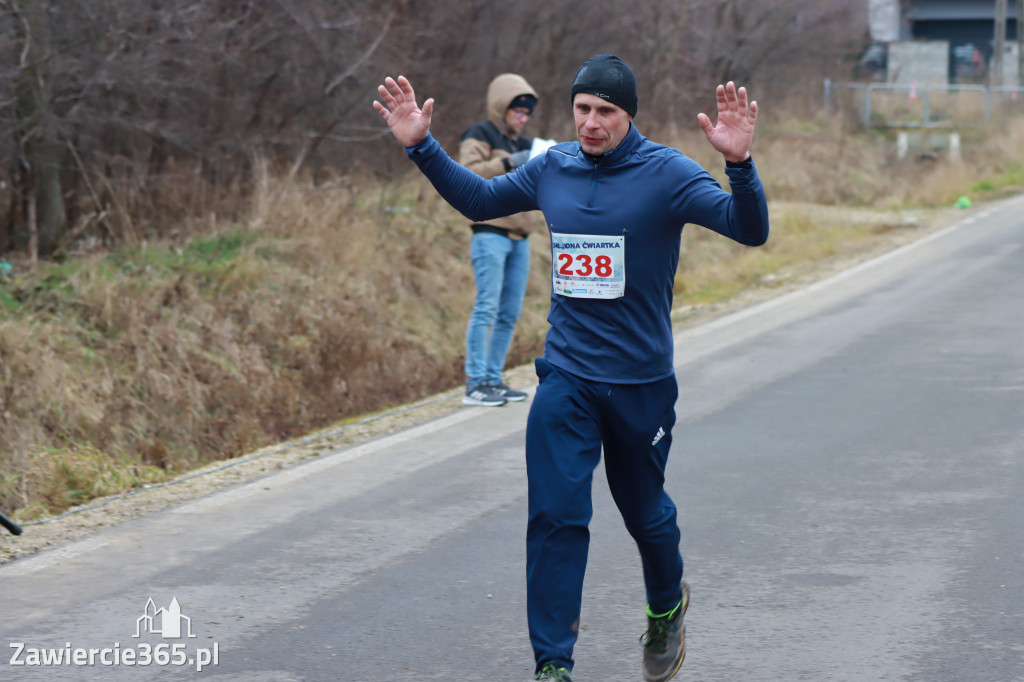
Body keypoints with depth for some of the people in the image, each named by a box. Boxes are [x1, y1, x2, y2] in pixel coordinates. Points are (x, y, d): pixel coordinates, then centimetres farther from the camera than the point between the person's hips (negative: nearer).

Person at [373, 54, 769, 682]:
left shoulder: (667, 174, -11)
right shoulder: (553, 170, 2)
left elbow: (750, 229, -21)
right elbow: (479, 199, 20)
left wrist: (739, 164, -39)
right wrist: (422, 146, 10)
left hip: (641, 381, -2)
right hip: (565, 378, 2)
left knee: (645, 511, 15)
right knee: (555, 517, -6)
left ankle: (667, 608, 45)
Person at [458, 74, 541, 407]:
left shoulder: (523, 144, 22)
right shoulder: (480, 136, 1)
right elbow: (468, 174, -14)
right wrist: (507, 163, -19)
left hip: (520, 237, 8)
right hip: (491, 232, -8)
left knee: (510, 313, 6)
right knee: (487, 307, -12)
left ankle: (494, 379, 12)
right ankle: (475, 384, -13)